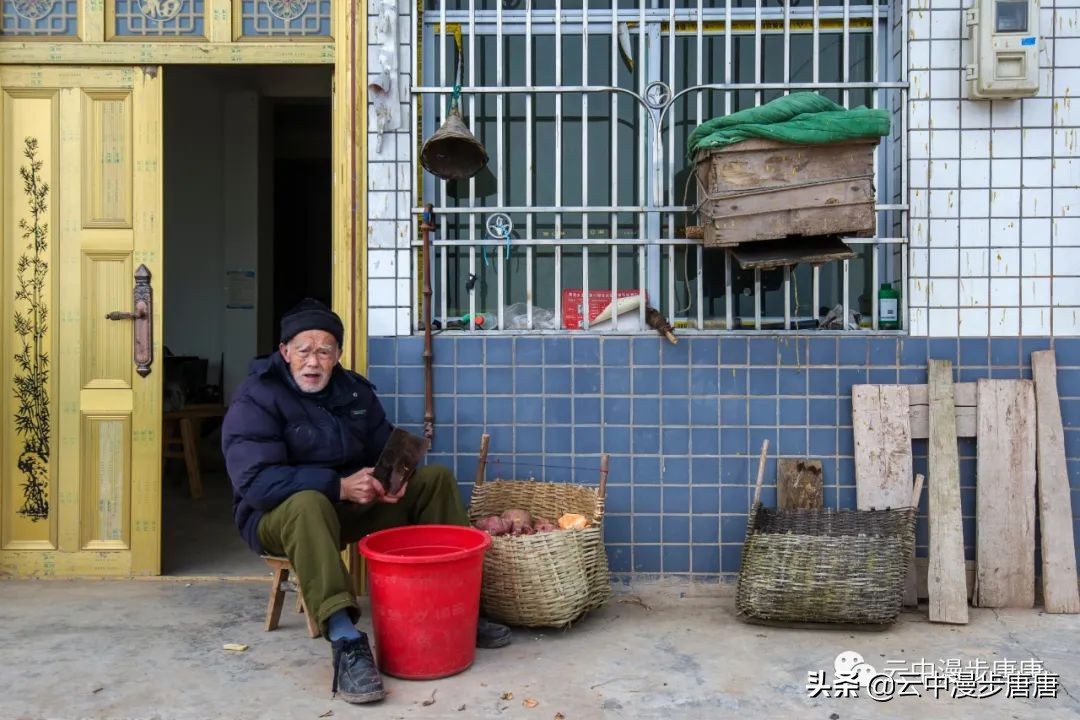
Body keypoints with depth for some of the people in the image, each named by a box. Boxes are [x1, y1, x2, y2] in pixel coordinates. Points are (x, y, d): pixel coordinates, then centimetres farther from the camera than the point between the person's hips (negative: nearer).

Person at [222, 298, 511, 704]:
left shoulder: (354, 390, 4)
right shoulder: (255, 400, -16)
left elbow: (387, 450, 8)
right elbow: (256, 481, -28)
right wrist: (339, 486, -34)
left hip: (353, 504, 7)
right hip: (279, 514, -6)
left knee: (435, 477, -5)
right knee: (309, 503, -41)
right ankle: (346, 641, -48)